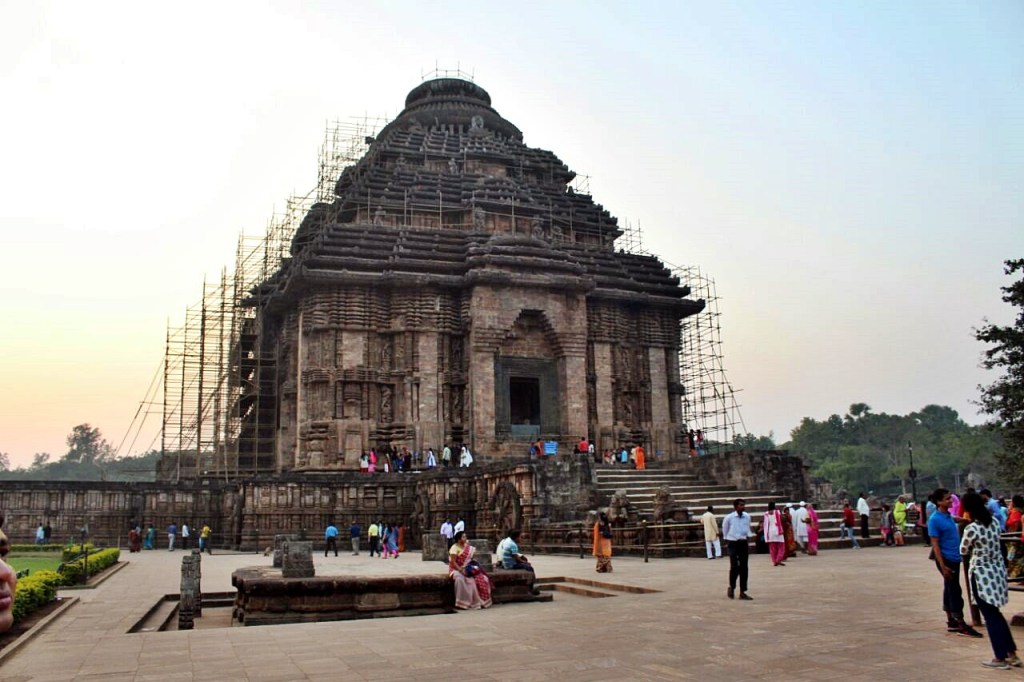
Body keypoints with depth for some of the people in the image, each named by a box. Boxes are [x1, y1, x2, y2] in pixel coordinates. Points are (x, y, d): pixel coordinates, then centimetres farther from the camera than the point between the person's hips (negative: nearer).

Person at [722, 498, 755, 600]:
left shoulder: (747, 517, 1)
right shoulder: (729, 517, -10)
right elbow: (725, 530, 4)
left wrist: (748, 542, 10)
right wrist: (728, 541, 5)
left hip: (744, 543, 4)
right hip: (733, 543, -4)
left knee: (744, 568, 4)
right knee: (734, 567, -9)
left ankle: (742, 592, 11)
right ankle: (731, 588, 15)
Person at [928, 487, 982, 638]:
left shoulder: (949, 515, 9)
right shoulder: (935, 520, -16)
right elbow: (935, 544, -17)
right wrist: (943, 566, -20)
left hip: (955, 559, 8)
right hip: (946, 559, -8)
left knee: (950, 590, 14)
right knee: (955, 591, -4)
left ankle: (951, 622, 22)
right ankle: (961, 625, 1)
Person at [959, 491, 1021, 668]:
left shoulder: (971, 529, -21)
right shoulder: (994, 522, 0)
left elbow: (963, 551, -5)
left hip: (982, 574, -7)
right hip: (998, 570, 7)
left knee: (990, 616, 4)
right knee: (995, 614, 19)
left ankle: (1000, 658, 12)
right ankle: (1012, 654, 23)